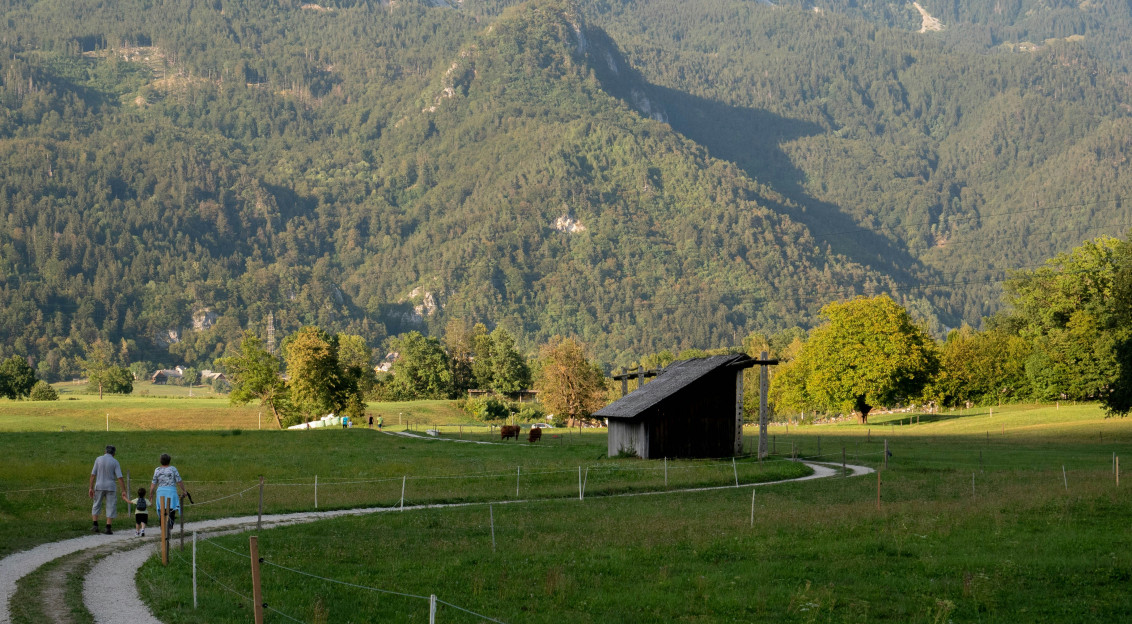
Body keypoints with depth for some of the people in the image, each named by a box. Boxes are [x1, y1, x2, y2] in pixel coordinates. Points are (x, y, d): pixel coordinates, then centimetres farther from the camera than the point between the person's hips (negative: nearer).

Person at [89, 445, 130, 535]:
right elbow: (120, 478, -12)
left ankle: (95, 526, 8)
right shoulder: (115, 462, -5)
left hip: (99, 487, 1)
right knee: (111, 508, 5)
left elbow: (93, 475, -3)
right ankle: (108, 528, -3)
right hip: (110, 488, -1)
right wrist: (124, 492, -12)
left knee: (96, 506, 17)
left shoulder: (98, 459, -1)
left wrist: (91, 488, 0)